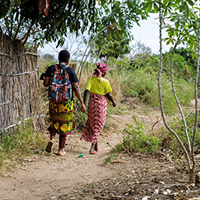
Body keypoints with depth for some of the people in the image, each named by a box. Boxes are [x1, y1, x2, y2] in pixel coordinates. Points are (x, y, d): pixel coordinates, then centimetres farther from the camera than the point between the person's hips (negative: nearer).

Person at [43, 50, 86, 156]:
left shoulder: (51, 69, 0)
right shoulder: (70, 70, -6)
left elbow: (45, 84, -3)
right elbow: (76, 88, -9)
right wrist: (82, 103, -6)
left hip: (53, 101, 2)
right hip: (66, 102, -2)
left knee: (54, 120, 22)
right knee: (64, 123, 9)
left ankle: (52, 138, -5)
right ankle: (61, 149, 11)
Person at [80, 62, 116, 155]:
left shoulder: (91, 80, -3)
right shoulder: (105, 82, -9)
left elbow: (86, 91, -13)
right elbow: (108, 95, -7)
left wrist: (84, 103, -15)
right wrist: (113, 102, 11)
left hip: (92, 103, 3)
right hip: (101, 104, -3)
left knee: (92, 124, 18)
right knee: (98, 126, 5)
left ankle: (96, 146, 25)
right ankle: (92, 148, -3)